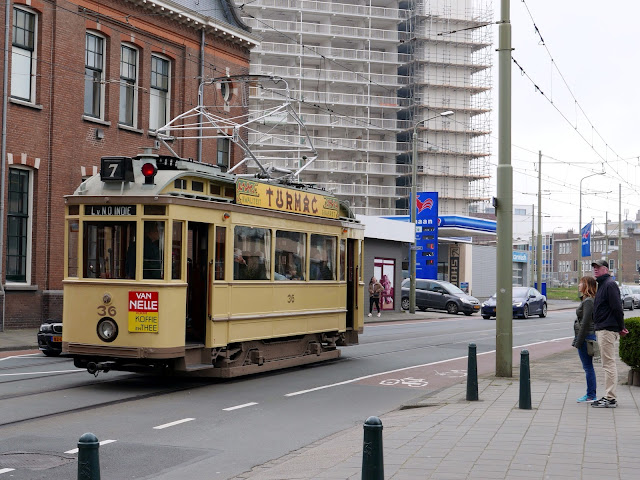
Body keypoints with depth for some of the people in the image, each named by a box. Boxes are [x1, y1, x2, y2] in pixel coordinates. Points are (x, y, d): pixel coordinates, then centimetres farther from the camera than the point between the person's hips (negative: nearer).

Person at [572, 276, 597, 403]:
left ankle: (591, 396, 0)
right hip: (589, 336, 10)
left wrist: (579, 341, -19)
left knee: (588, 367, -5)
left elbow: (585, 322, -20)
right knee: (588, 367, 14)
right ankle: (590, 394, 19)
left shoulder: (588, 301, -16)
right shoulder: (586, 300, 14)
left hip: (586, 336, -10)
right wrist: (578, 340, 20)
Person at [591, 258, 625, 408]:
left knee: (609, 364, -9)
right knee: (608, 364, 13)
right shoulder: (602, 284, 19)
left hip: (608, 330, -11)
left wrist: (621, 327, -13)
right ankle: (609, 396, 18)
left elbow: (617, 307, -18)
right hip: (601, 329, 11)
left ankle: (610, 399, -7)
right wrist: (620, 327, 19)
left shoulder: (610, 284, -13)